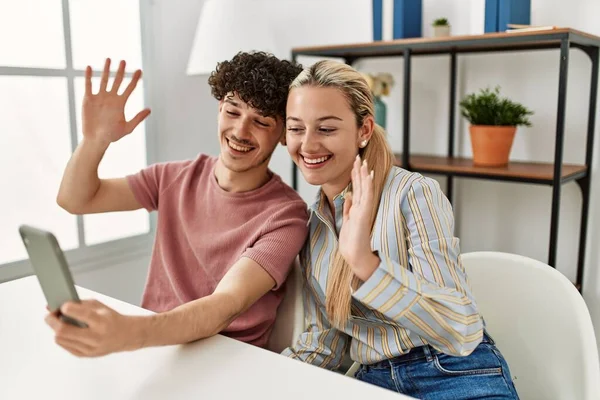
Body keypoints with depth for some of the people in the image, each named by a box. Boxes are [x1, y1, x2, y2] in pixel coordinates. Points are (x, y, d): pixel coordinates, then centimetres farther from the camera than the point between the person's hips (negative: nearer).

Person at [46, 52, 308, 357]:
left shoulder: (286, 217, -15)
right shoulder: (176, 178, 2)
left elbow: (228, 304, -29)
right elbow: (75, 200, 7)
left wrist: (130, 333, -46)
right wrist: (95, 139, -13)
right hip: (153, 347, 5)